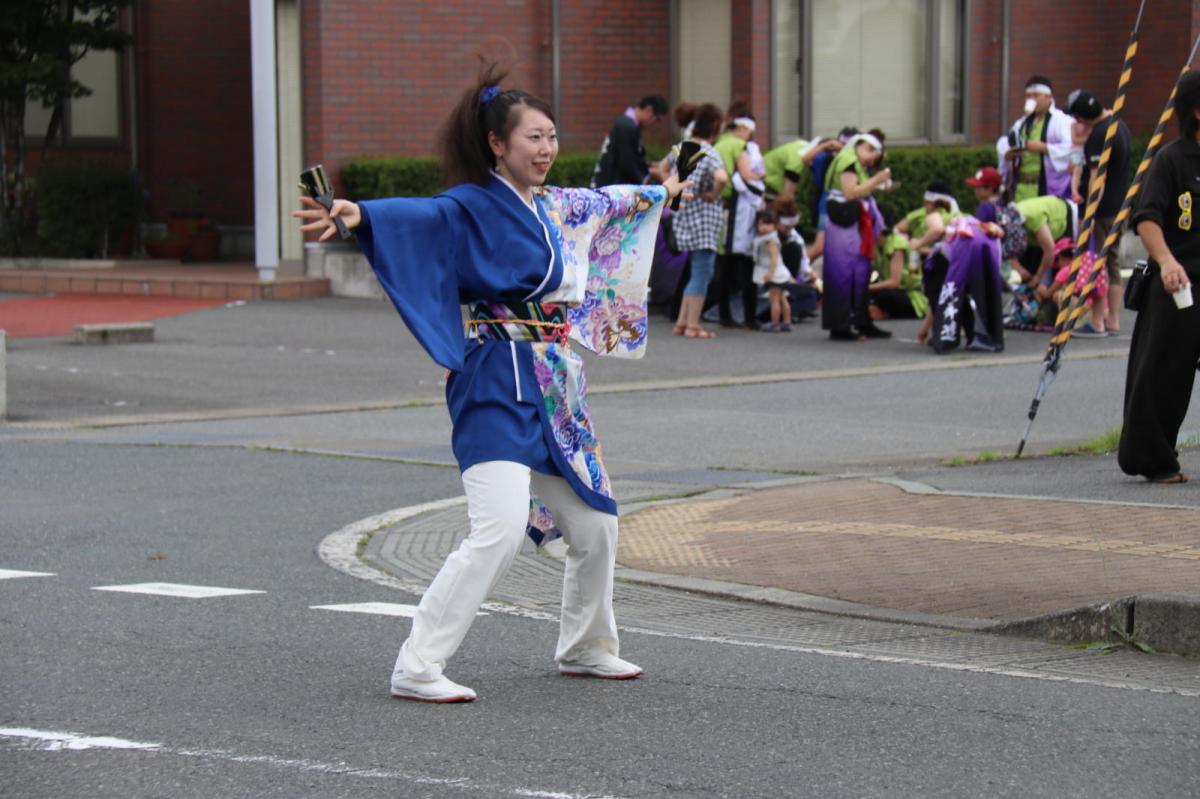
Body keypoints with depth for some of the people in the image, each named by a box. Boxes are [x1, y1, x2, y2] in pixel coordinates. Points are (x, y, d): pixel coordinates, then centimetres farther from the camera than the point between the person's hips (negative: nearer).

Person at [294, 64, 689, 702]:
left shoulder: (553, 207, 14)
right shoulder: (475, 207, -10)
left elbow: (607, 203, 36)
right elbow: (419, 217, -31)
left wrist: (658, 193, 55)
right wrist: (356, 215, -51)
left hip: (553, 386, 9)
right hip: (499, 385, -9)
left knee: (596, 524, 16)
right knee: (501, 526, -22)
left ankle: (585, 648, 38)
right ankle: (416, 667, -19)